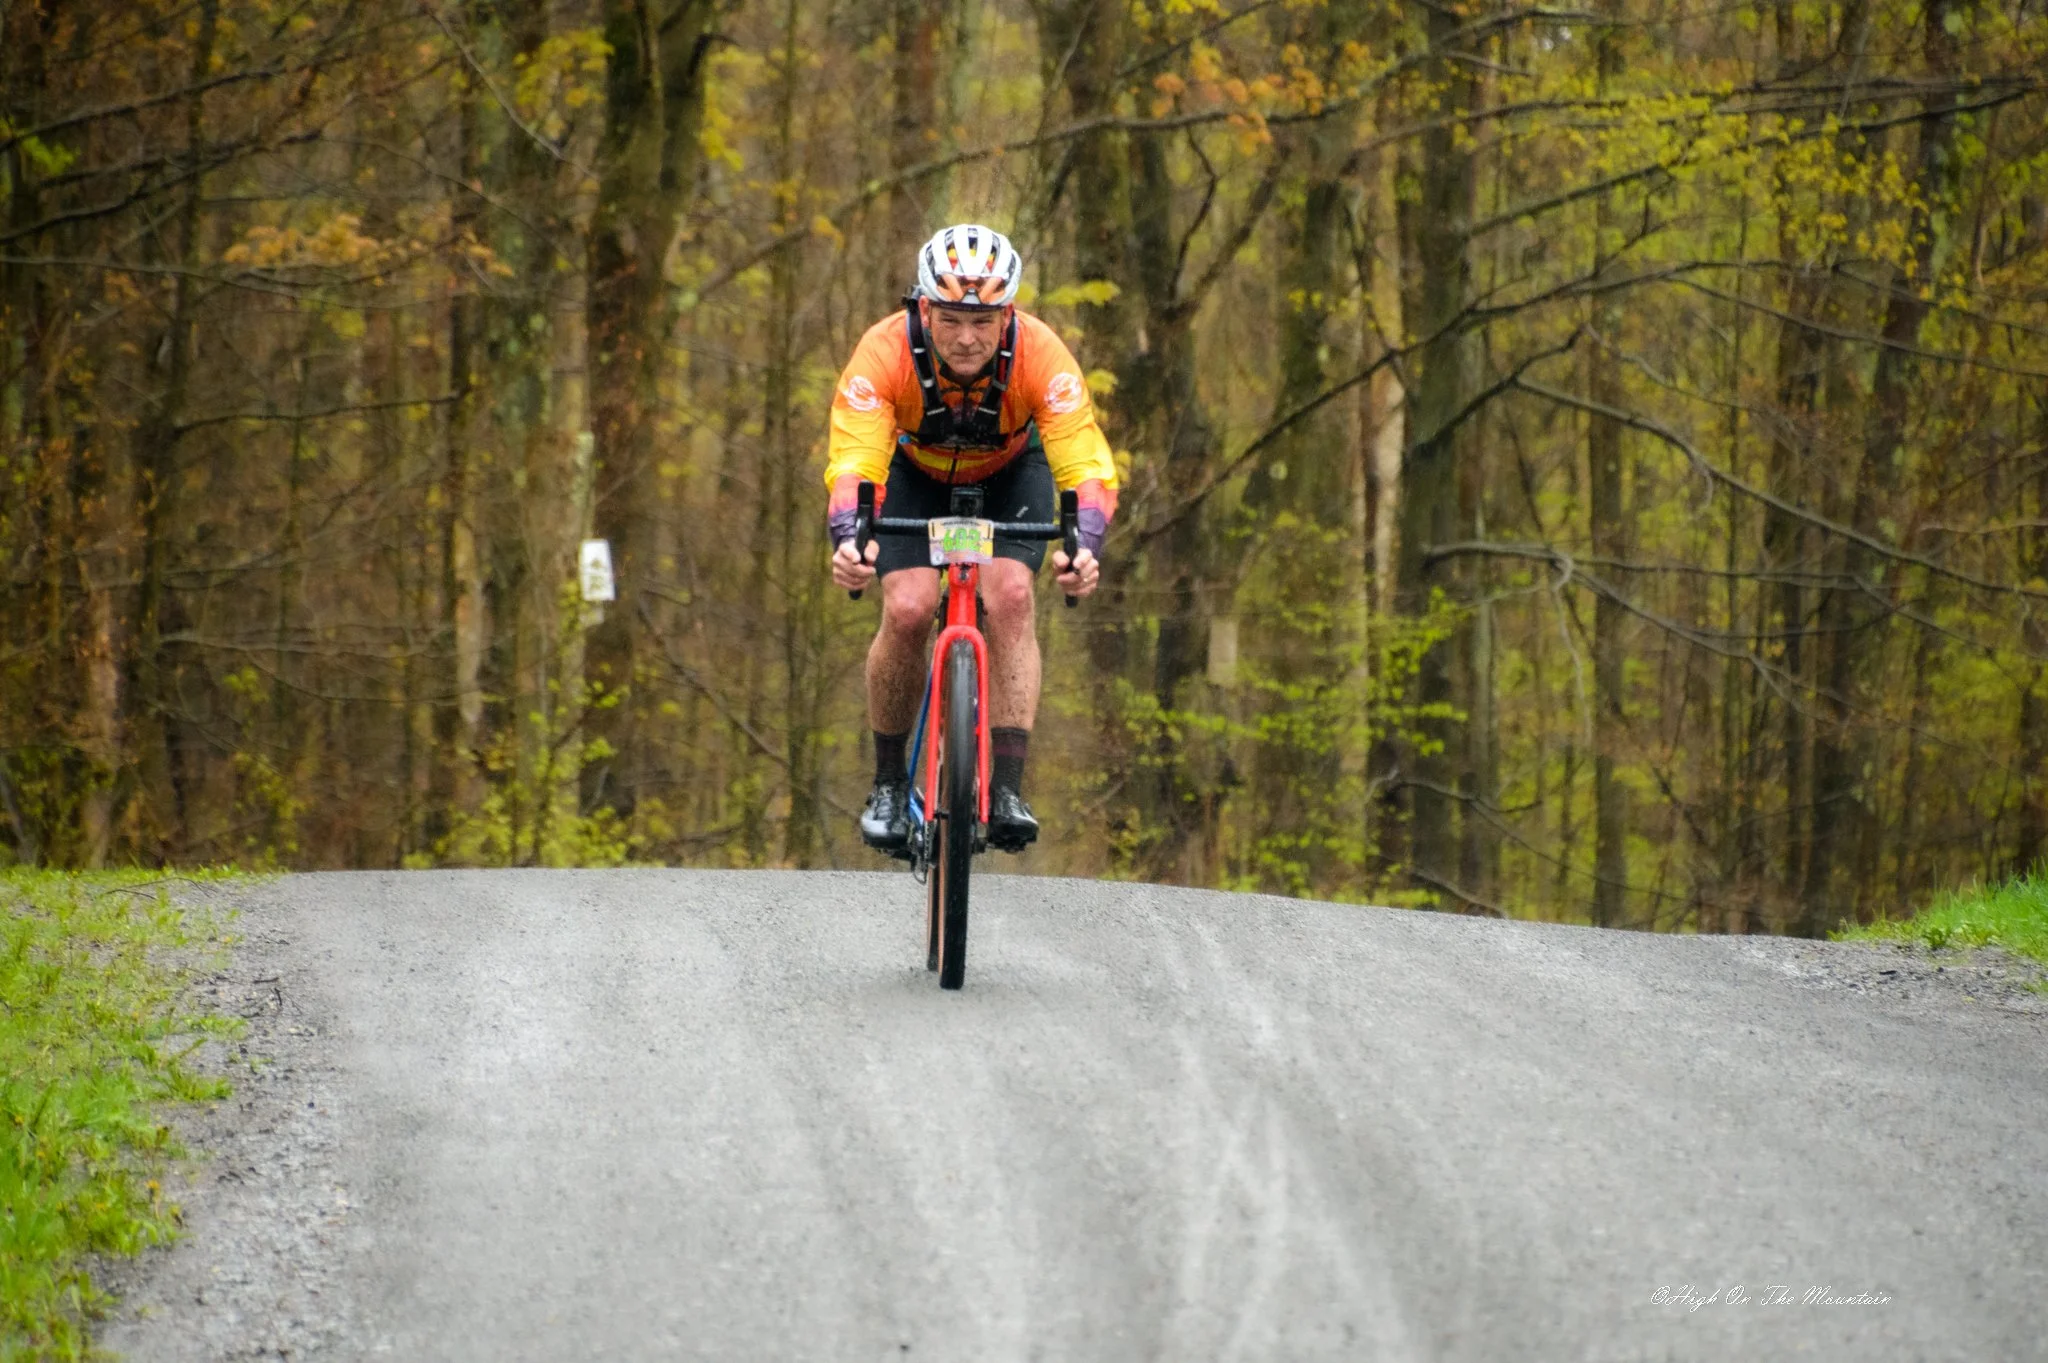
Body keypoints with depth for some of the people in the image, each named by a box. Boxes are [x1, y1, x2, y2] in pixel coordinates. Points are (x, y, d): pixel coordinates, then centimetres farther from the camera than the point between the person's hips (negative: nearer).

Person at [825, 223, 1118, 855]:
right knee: (908, 609, -21)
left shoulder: (1040, 355, -35)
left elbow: (1089, 466, -40)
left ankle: (1006, 788, -21)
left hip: (1010, 473, 0)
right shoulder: (885, 353, -36)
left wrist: (1085, 547, -59)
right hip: (915, 473, 0)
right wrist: (848, 540, -63)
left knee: (1010, 595, -25)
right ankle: (889, 782, 1)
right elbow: (852, 465, -43)